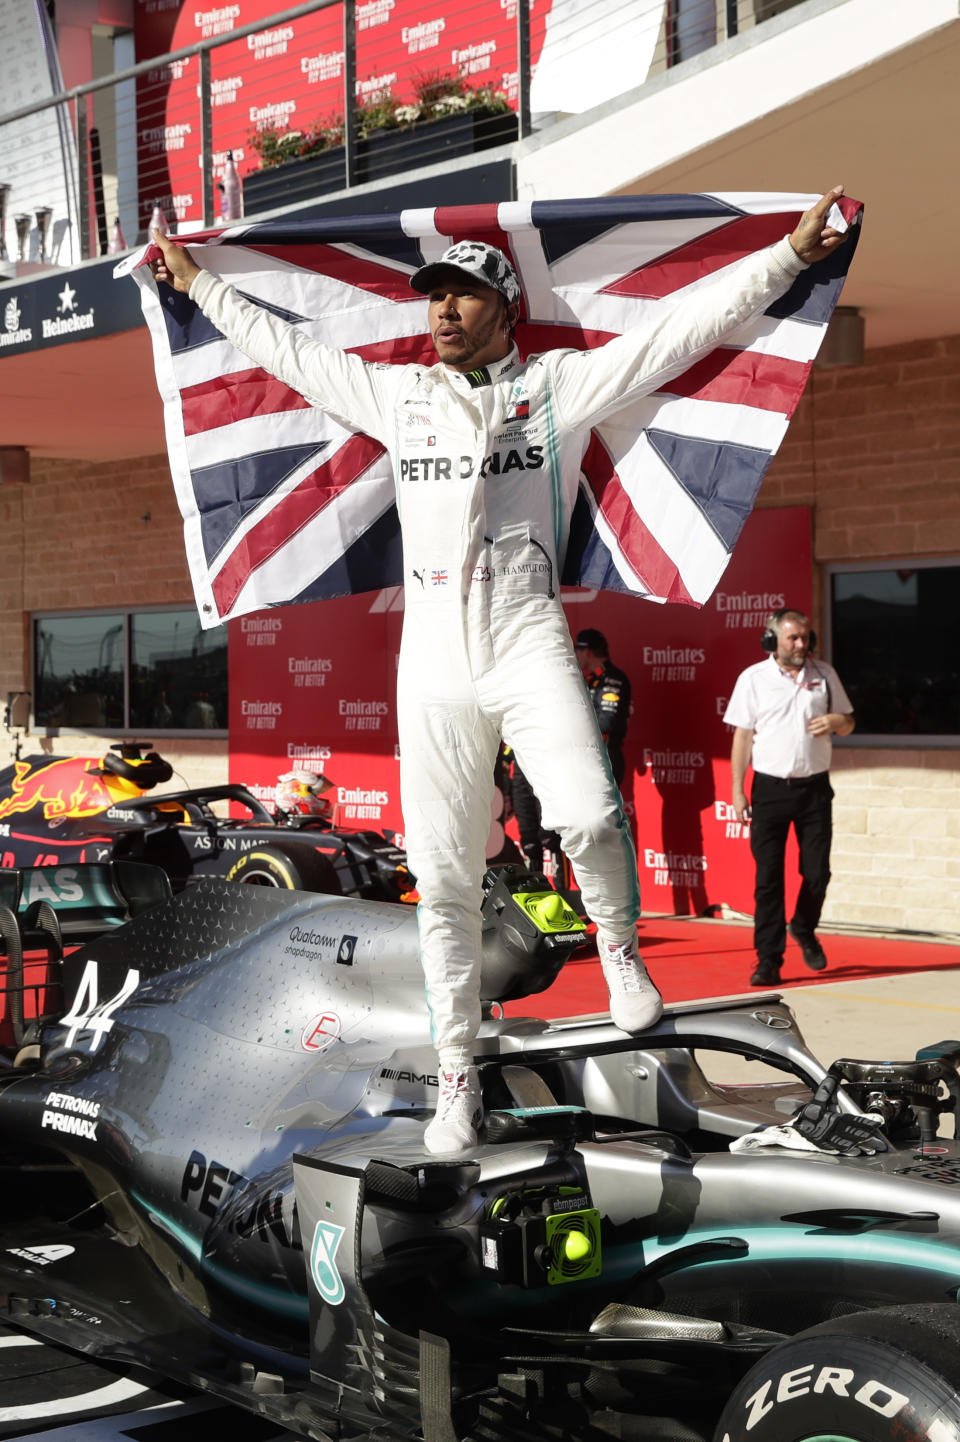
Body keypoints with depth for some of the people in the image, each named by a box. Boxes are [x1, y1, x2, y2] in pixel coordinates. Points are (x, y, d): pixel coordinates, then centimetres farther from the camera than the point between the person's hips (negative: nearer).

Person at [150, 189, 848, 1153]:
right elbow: (282, 348, 25)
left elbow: (684, 329, 0)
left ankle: (618, 945, 6)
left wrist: (791, 252, -7)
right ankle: (457, 1082, 12)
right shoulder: (394, 395, 14)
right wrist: (198, 284, 31)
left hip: (529, 647, -2)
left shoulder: (560, 383, 5)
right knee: (444, 884, 2)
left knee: (590, 818, -27)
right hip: (433, 665, 3)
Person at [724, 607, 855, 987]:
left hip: (814, 786, 2)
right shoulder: (753, 678, 1)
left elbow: (848, 723, 15)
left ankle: (804, 929, 33)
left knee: (817, 871, 3)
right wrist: (738, 791, -3)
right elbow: (742, 736, 1)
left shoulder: (824, 675, 7)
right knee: (768, 877, -2)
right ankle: (768, 961, 3)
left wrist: (837, 721, -10)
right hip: (770, 788, -2)